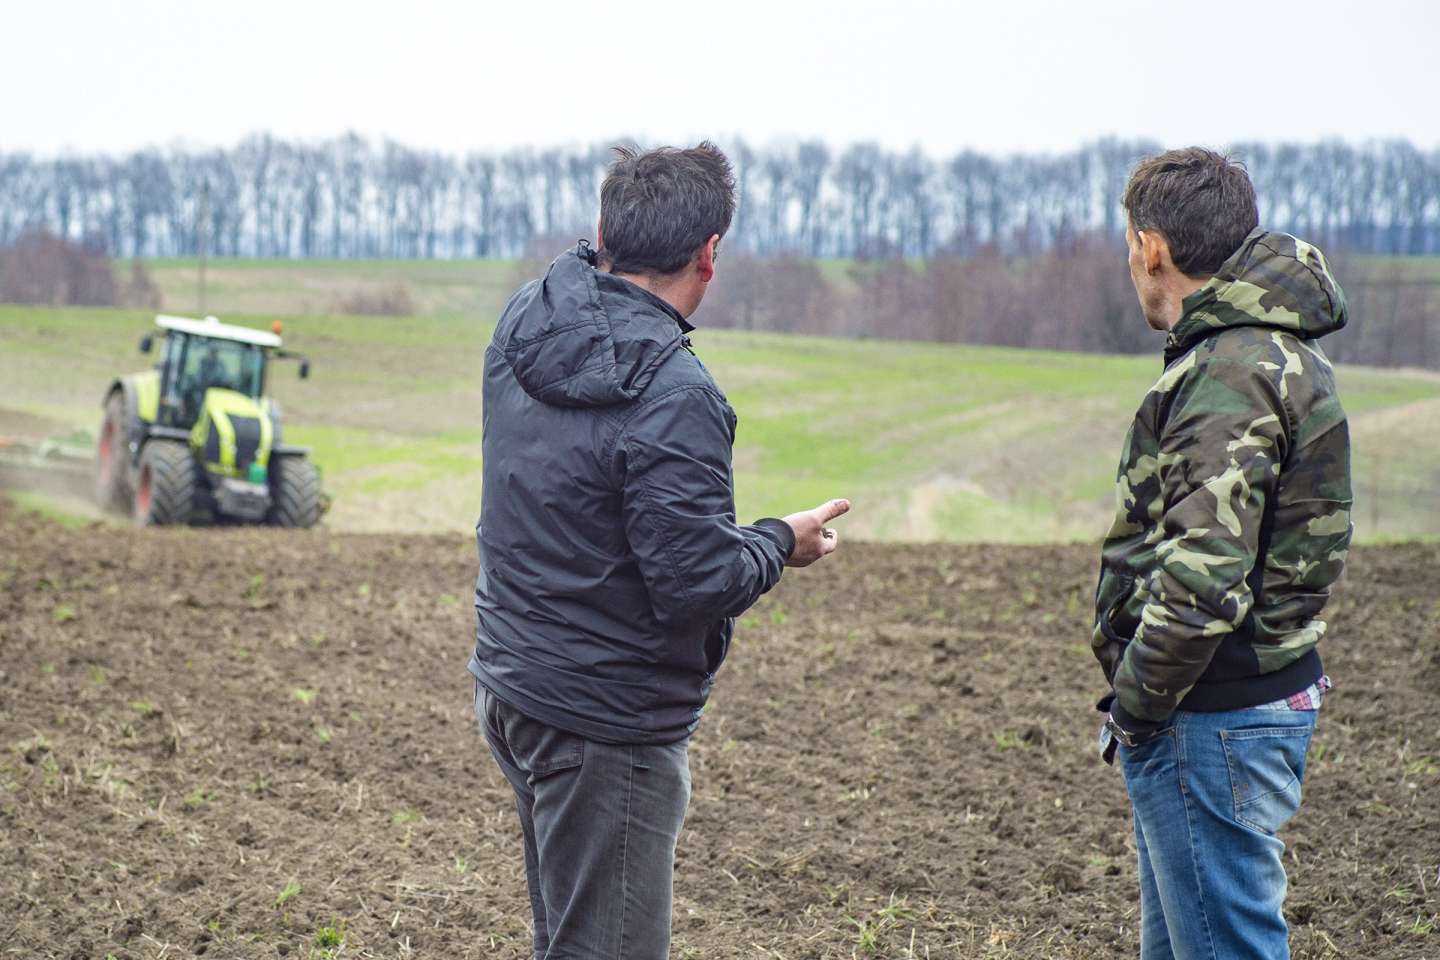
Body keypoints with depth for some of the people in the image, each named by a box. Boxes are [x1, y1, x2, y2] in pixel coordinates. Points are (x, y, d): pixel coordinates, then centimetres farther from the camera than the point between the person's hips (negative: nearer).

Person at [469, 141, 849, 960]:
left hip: (510, 685, 9)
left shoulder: (523, 324, 0)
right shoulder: (674, 396, -25)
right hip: (607, 724, -9)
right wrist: (783, 544, -7)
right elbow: (697, 585, -23)